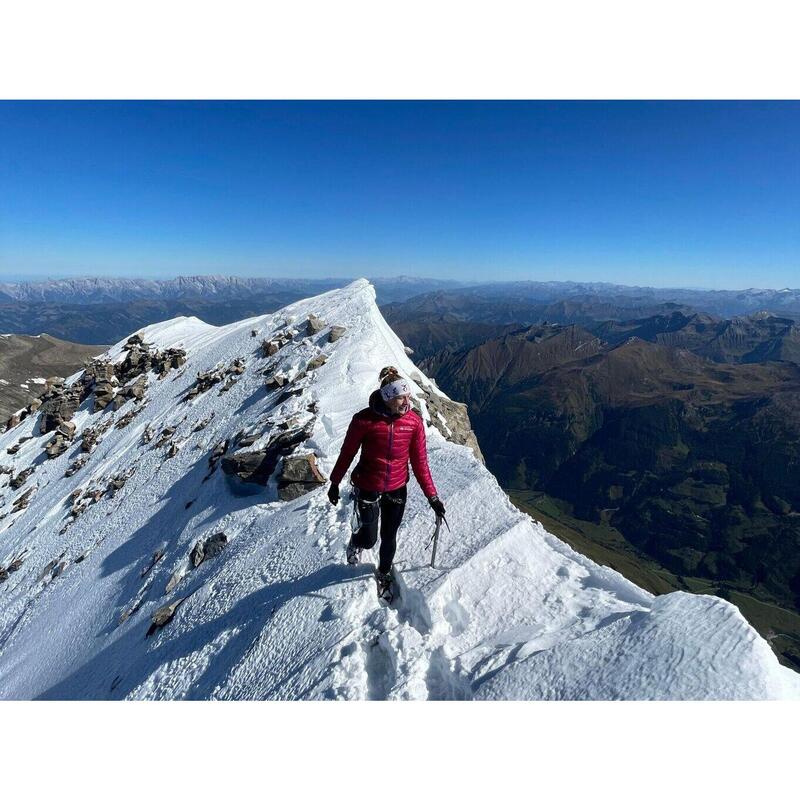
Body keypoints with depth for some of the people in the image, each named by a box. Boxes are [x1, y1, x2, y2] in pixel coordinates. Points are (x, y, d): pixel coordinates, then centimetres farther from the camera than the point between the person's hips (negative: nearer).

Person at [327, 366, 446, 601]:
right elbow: (347, 453, -7)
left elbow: (419, 462, -6)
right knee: (369, 539, 7)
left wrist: (432, 496, -7)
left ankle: (384, 574, 47)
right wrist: (335, 482, 2)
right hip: (368, 489, -2)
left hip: (397, 489, 2)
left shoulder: (414, 421, -13)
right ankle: (356, 543, 46)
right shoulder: (364, 419, -22)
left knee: (389, 538, 16)